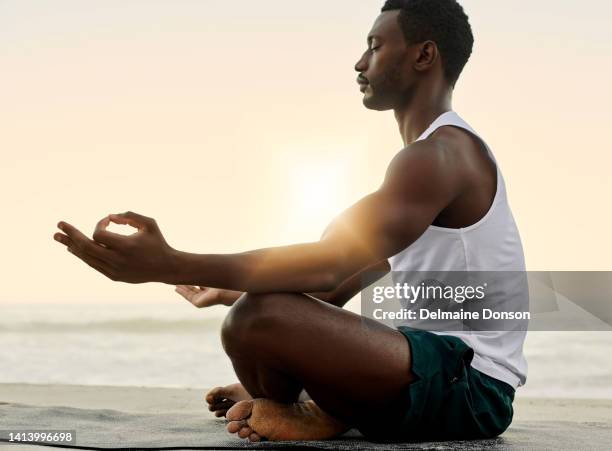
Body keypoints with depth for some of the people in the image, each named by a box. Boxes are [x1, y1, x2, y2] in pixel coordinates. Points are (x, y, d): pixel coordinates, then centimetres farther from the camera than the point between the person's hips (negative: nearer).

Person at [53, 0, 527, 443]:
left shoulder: (439, 154, -15)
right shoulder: (446, 151, 20)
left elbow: (332, 264, -29)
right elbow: (355, 274, 21)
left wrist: (170, 266, -34)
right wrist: (236, 290, 24)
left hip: (469, 384, -11)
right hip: (437, 363, 11)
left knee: (258, 318, -31)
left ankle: (309, 415, -3)